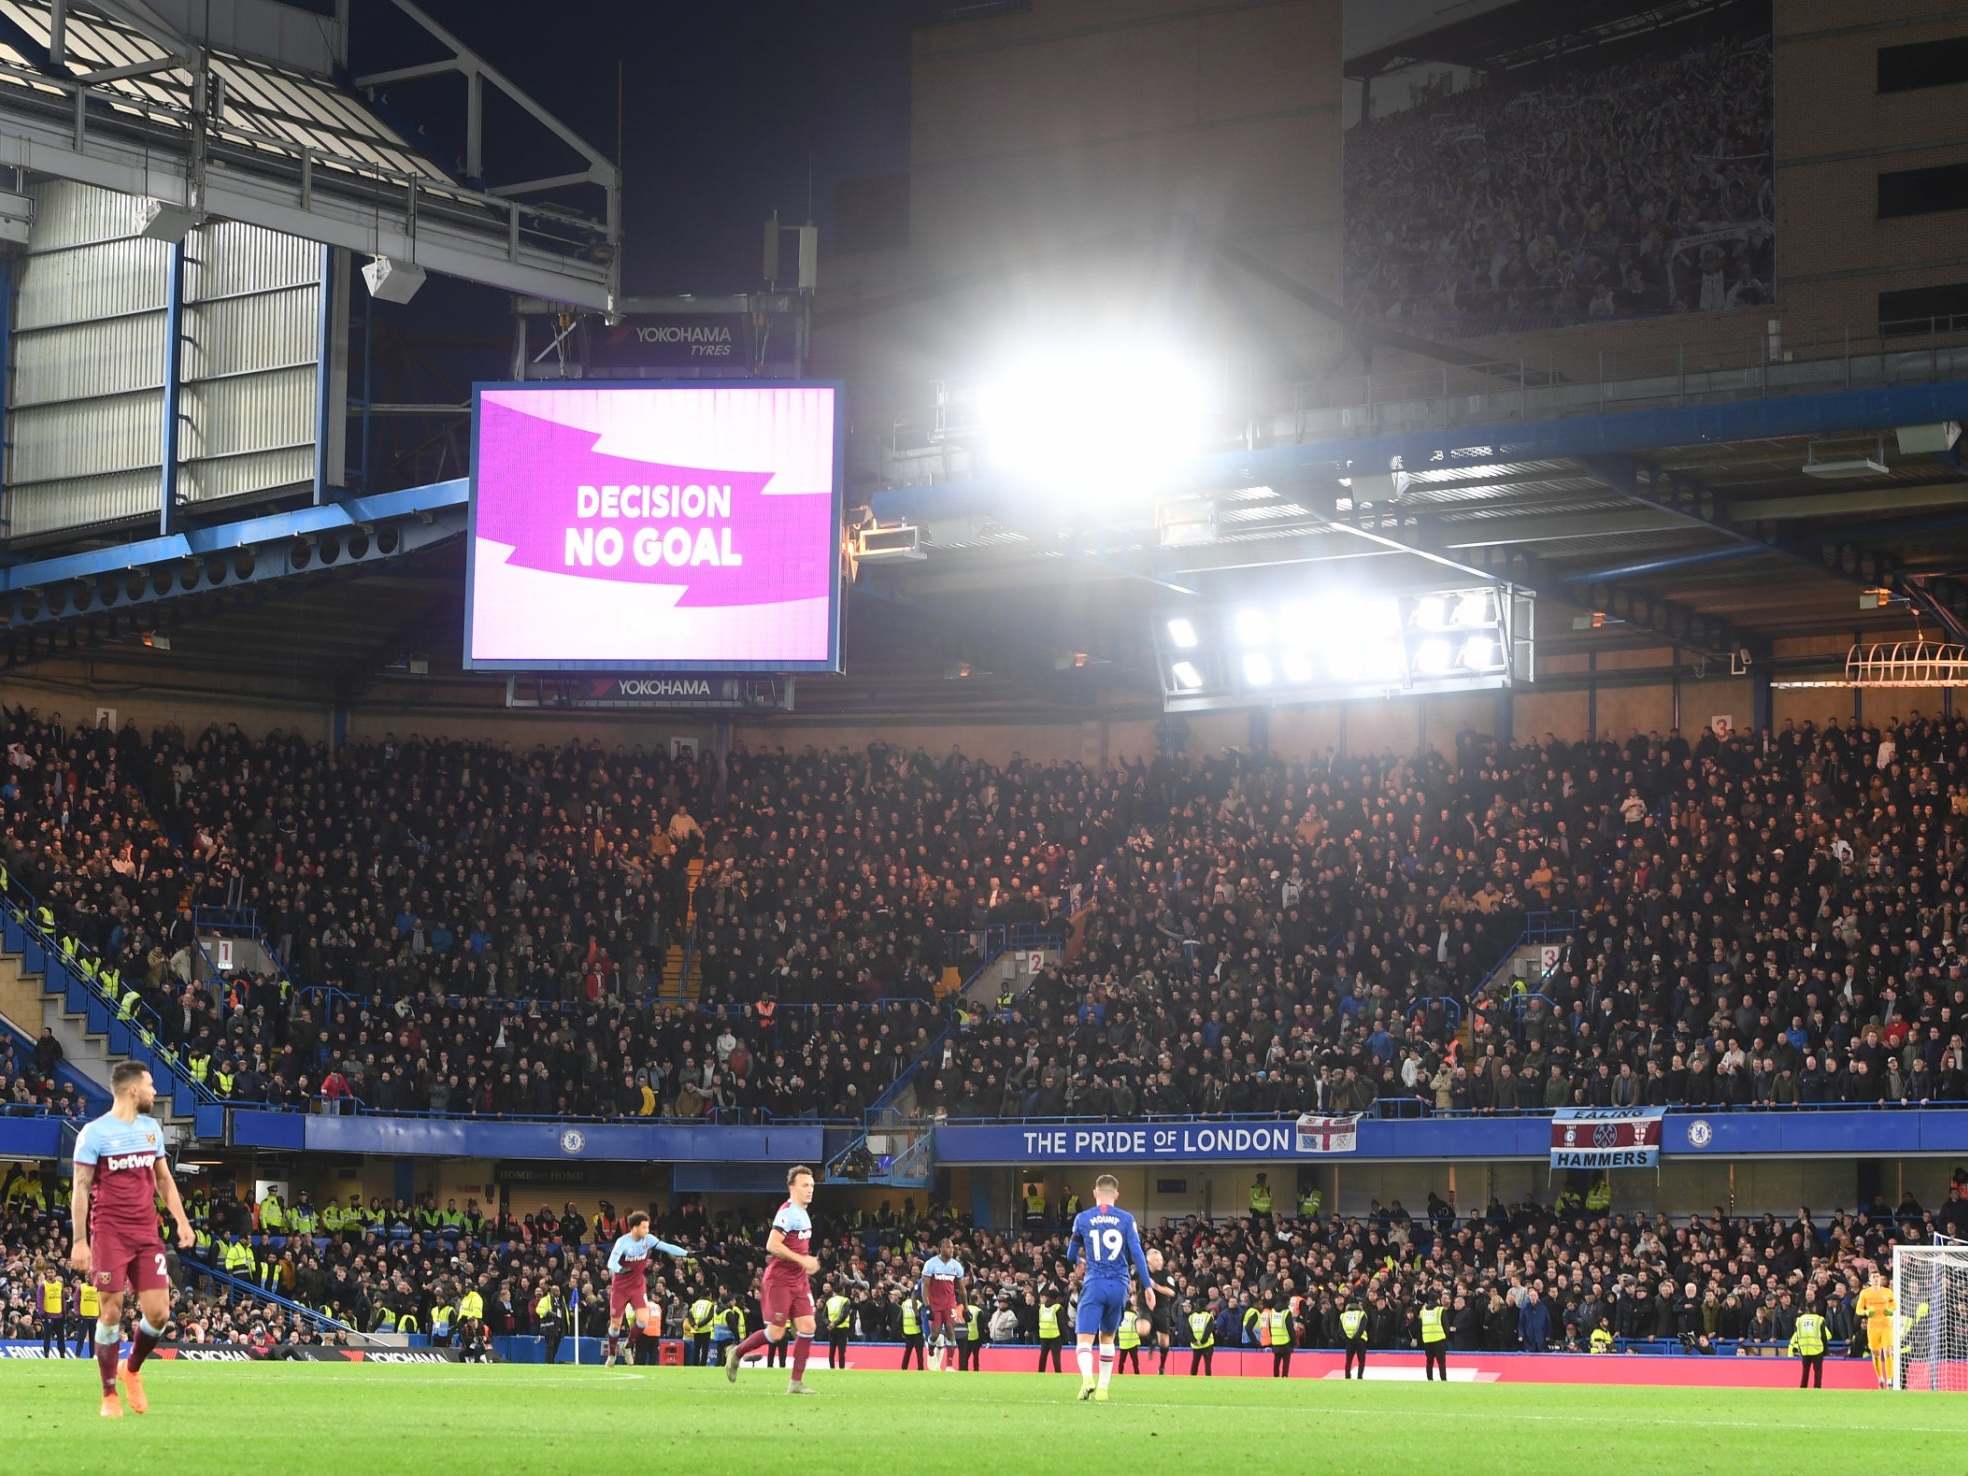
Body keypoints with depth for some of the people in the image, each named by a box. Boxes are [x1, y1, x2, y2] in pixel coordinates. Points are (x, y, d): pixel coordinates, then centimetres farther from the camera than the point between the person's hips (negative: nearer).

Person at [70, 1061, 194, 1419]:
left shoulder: (151, 1128, 12)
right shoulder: (94, 1132, -7)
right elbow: (81, 1188, -6)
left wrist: (181, 1220, 9)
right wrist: (79, 1241, -10)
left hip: (147, 1234, 5)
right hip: (109, 1233, -5)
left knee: (159, 1312, -3)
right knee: (111, 1312, -5)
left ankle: (132, 1370, 24)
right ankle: (109, 1395, 6)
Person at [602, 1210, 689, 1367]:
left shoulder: (648, 1239, -8)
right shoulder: (623, 1241, -20)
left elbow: (667, 1247, -10)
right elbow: (611, 1262, -30)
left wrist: (687, 1253, -21)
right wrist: (620, 1269, -51)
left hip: (638, 1285, 3)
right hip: (620, 1287, -3)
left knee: (643, 1320, -15)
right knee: (616, 1323, 2)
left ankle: (629, 1347, 11)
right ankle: (612, 1355, 26)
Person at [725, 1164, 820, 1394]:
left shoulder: (803, 1213, 14)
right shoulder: (787, 1213, -16)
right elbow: (772, 1245, -25)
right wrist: (802, 1260, -24)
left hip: (799, 1281, 8)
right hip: (779, 1280, -8)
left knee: (807, 1327, -3)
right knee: (776, 1333, -6)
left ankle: (796, 1382, 0)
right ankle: (736, 1353, 18)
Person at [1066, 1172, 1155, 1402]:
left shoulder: (1083, 1218, 4)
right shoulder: (1126, 1219, 3)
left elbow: (1071, 1256, 15)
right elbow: (1137, 1254, -4)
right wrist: (1148, 1285, -2)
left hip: (1094, 1284, -2)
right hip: (1119, 1286, 2)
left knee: (1085, 1339, -6)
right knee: (1107, 1338, 19)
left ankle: (1087, 1378, -32)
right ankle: (1103, 1388, 17)